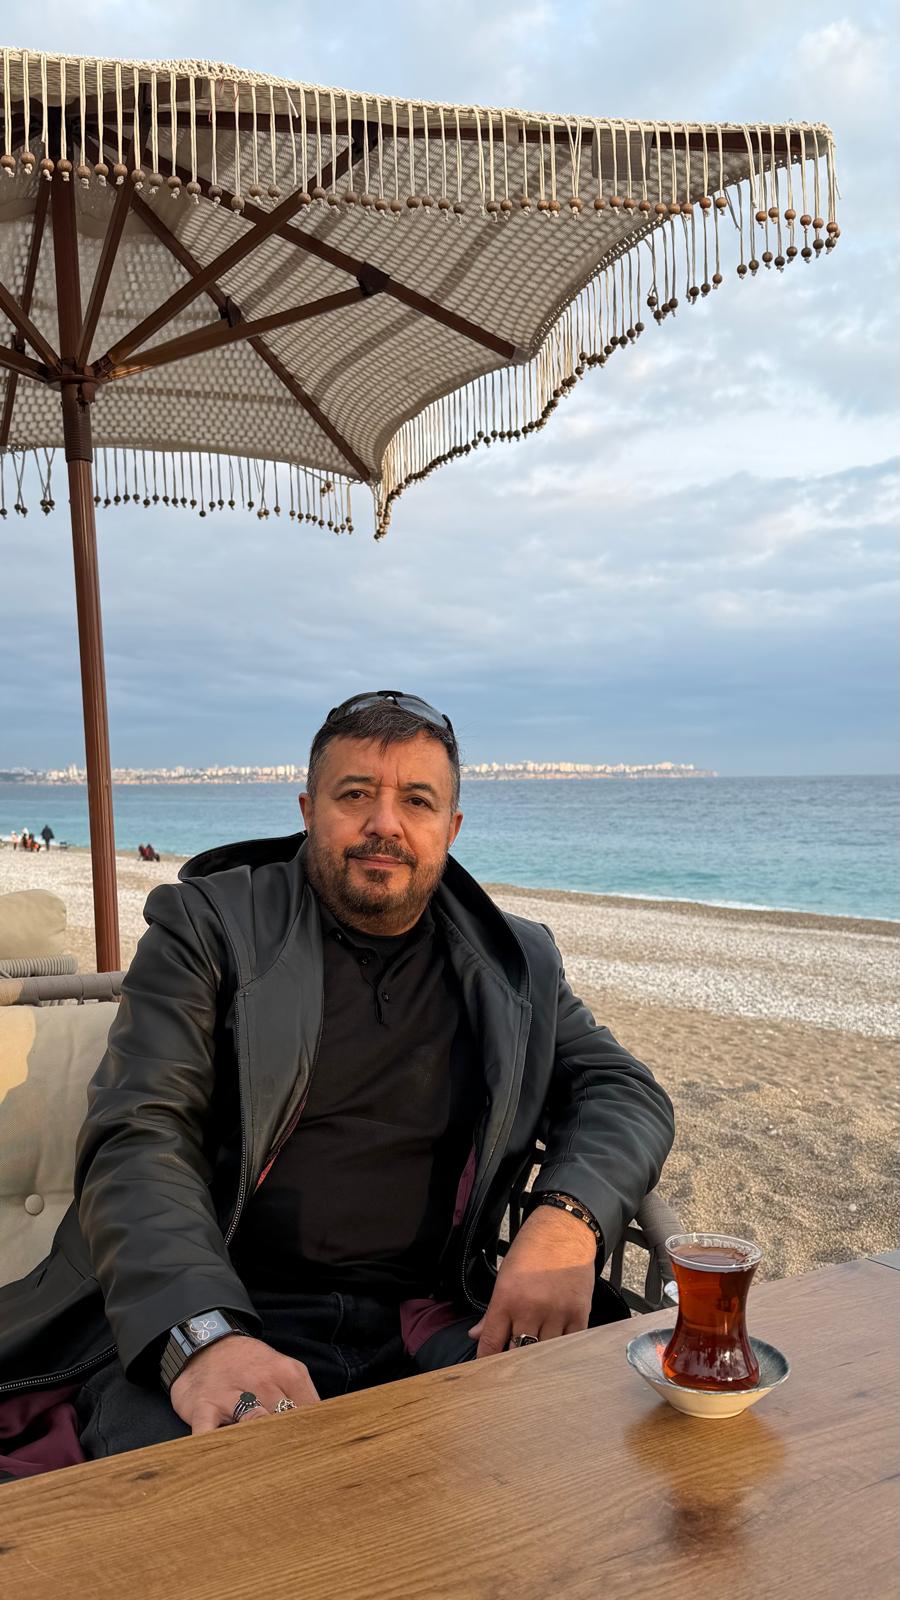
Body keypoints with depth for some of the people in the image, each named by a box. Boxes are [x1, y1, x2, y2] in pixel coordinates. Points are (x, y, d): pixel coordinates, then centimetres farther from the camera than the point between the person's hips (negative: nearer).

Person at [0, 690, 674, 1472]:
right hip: (211, 1315, -3)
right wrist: (204, 1335, -27)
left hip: (426, 1322, 4)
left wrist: (568, 1216, -15)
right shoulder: (207, 927, 2)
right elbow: (138, 1142, -8)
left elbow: (626, 1091, 10)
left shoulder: (515, 962, 12)